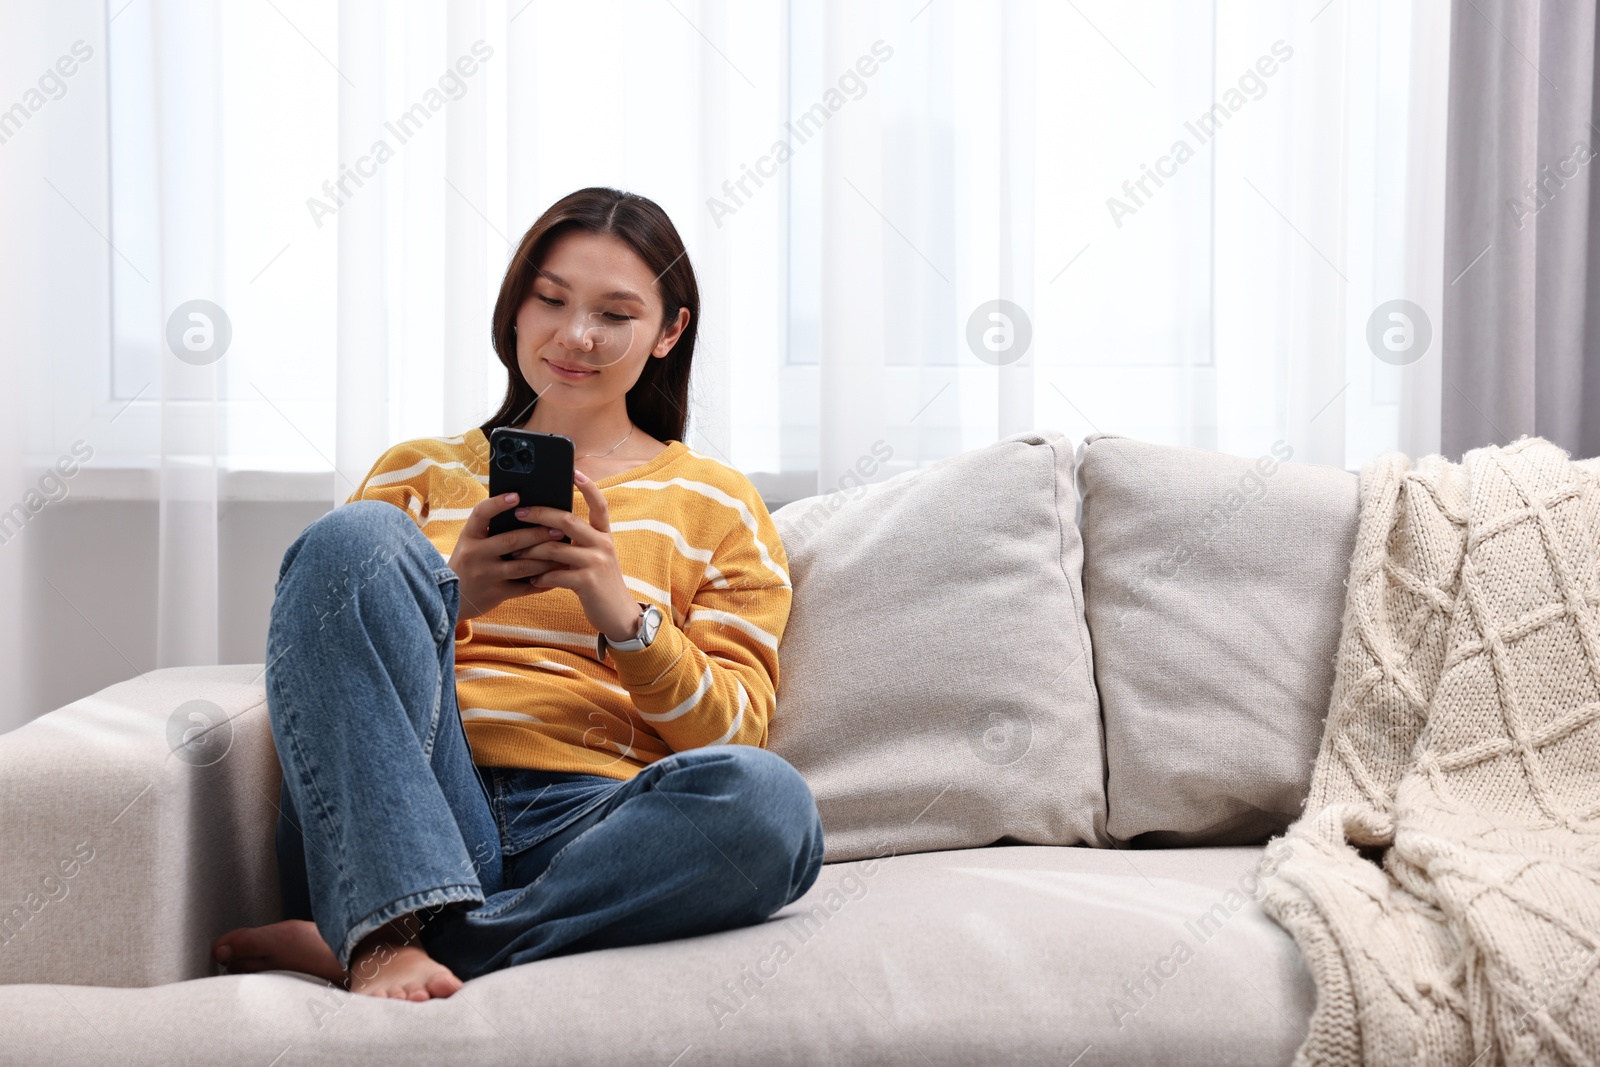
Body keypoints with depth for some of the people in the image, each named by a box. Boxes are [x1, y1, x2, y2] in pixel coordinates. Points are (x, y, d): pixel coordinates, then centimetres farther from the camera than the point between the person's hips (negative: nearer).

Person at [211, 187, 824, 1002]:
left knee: (767, 799, -34)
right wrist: (447, 598, -7)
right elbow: (314, 659, 13)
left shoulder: (718, 504, 20)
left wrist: (623, 614, -10)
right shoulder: (420, 472, 23)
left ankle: (339, 944, -26)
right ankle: (388, 932, -34)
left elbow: (733, 734, 9)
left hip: (586, 832, 0)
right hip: (391, 825, 1)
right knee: (355, 536, -22)